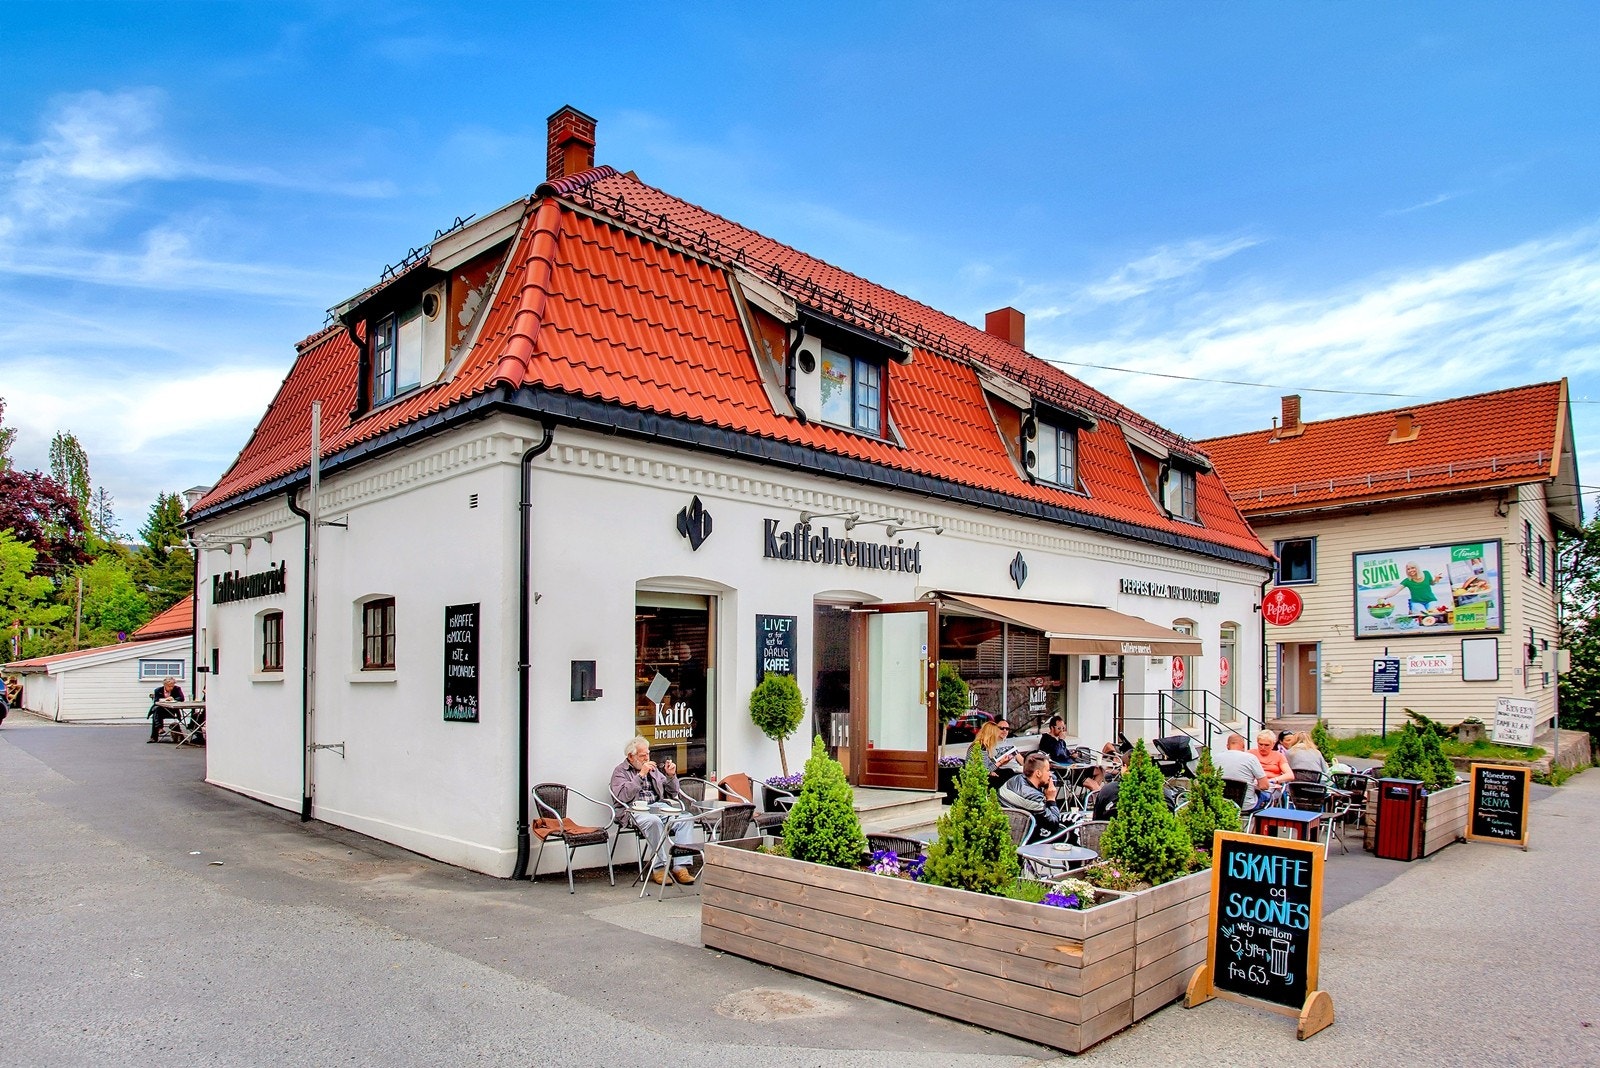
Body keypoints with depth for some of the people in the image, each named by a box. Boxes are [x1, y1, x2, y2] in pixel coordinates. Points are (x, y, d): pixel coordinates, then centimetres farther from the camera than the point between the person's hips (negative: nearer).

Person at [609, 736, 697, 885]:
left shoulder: (653, 769, 23)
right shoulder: (620, 771, 7)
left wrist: (671, 776, 4)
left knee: (686, 818, -21)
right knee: (654, 821, -37)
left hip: (659, 807, 5)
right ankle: (659, 868, -25)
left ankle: (680, 867, -24)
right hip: (635, 810, -5)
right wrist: (641, 775, -15)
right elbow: (623, 796, -13)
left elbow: (673, 793, 23)